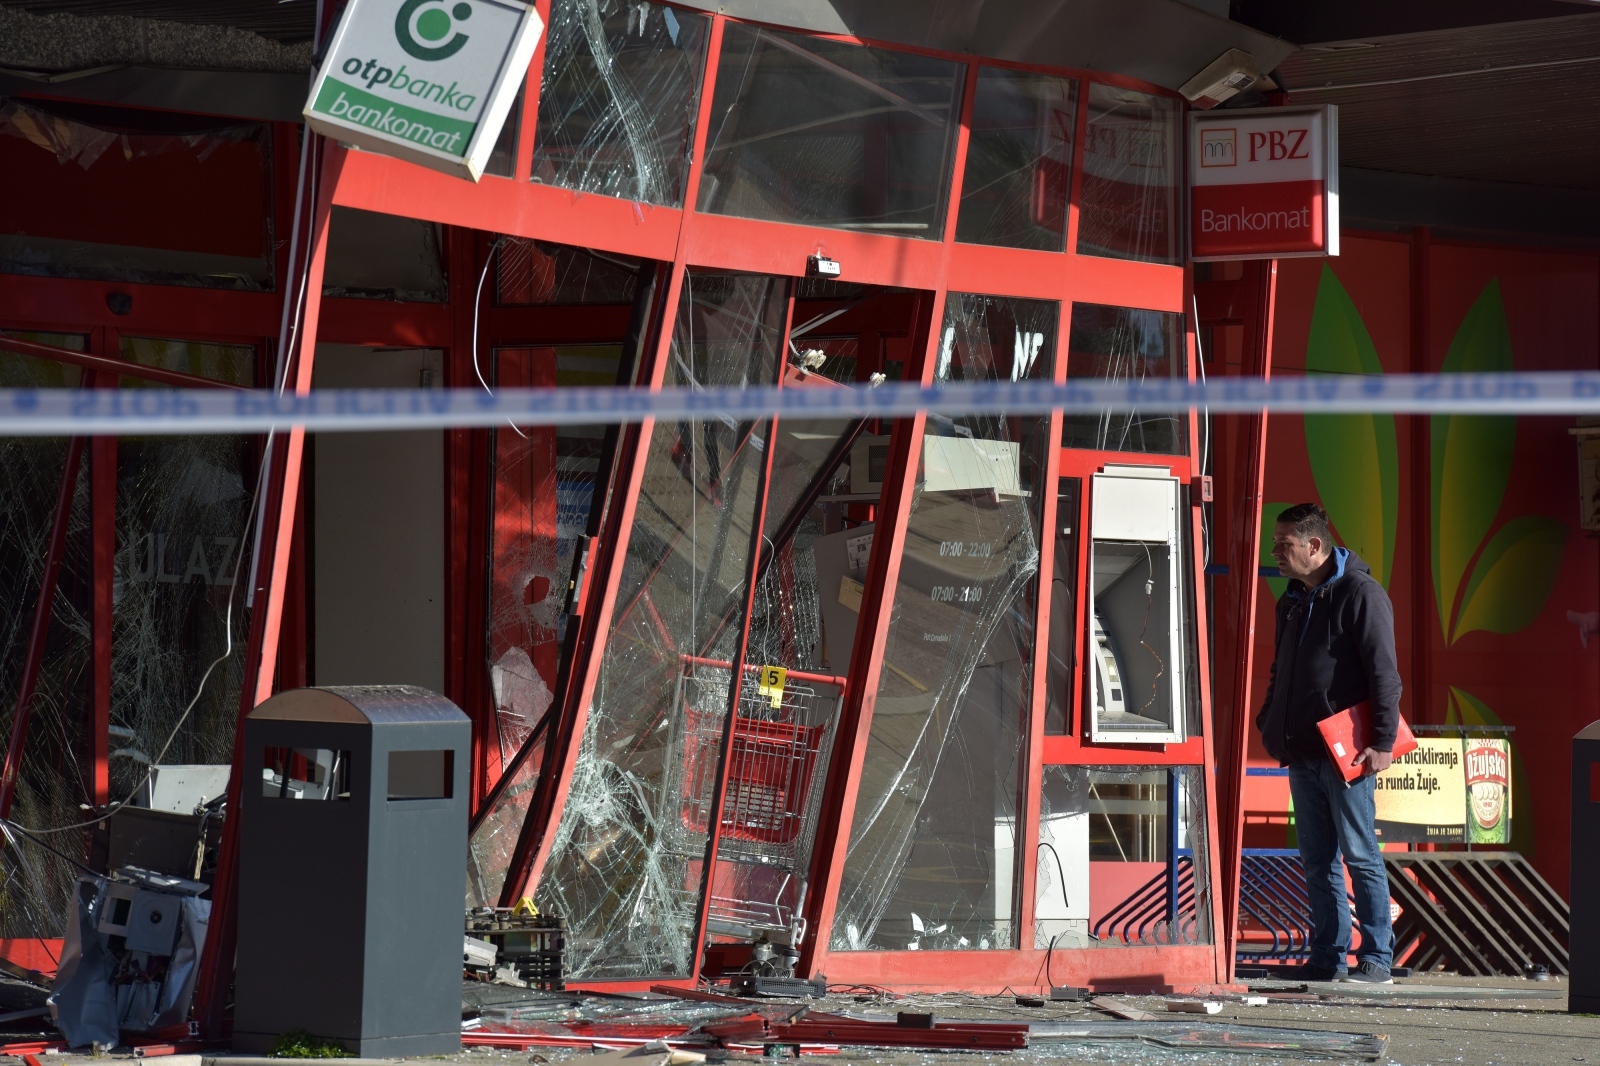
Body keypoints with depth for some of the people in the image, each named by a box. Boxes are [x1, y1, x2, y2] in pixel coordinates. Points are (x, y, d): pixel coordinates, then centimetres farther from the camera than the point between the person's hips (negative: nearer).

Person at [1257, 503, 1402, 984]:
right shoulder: (1293, 600, 17)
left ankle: (1376, 958, -1)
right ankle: (1328, 958, 11)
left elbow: (1383, 672, -13)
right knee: (1318, 862, 8)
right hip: (1301, 753, 8)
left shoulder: (1360, 593, -8)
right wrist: (1268, 723, 15)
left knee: (1360, 855, -5)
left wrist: (1383, 741, -18)